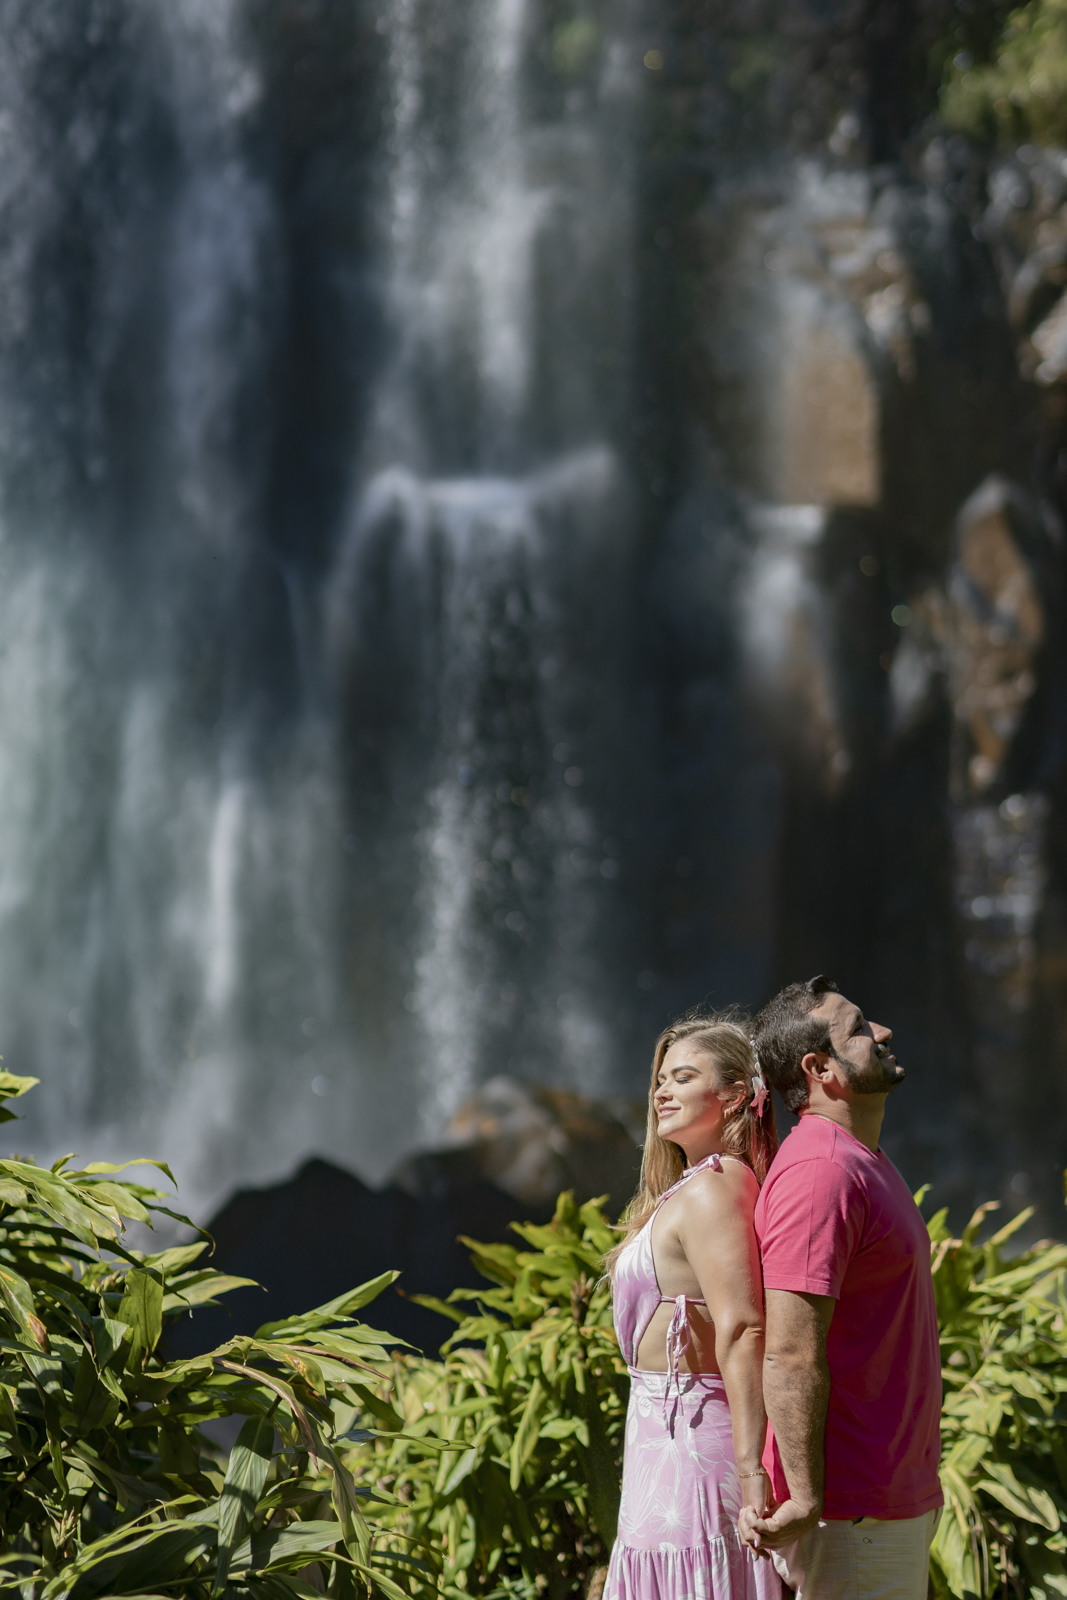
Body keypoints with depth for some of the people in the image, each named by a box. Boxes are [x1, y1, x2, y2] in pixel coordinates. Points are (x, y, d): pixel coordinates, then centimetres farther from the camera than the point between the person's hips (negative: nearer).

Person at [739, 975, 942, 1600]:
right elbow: (790, 1354, -23)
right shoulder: (819, 1170, -18)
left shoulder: (866, 1164, 16)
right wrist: (803, 1500, -24)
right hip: (855, 1514, -10)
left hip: (895, 1497, 10)